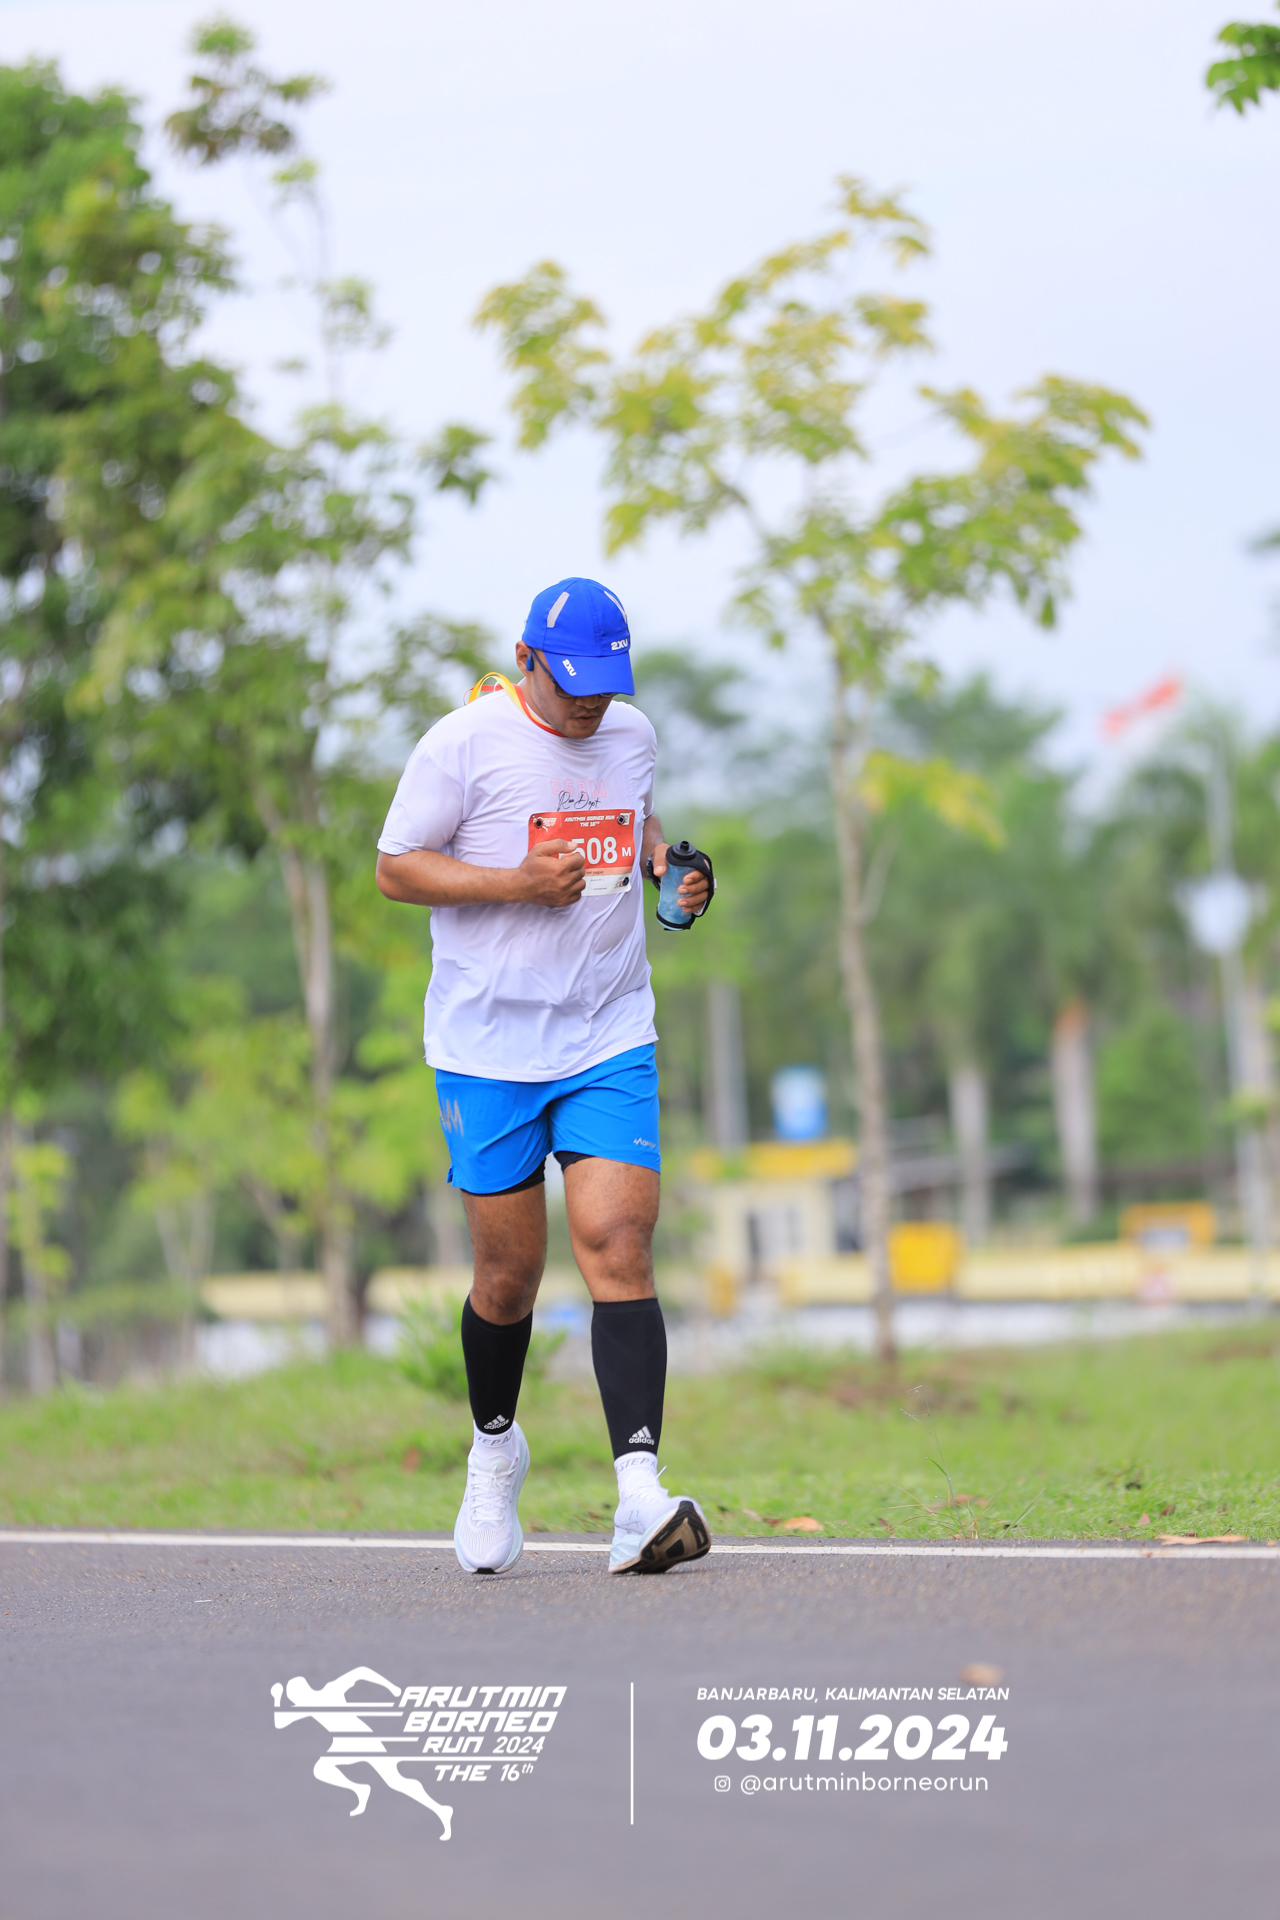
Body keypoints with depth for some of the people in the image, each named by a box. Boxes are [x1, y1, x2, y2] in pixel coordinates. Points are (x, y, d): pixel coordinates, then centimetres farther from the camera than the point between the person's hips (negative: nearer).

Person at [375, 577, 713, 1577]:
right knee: (509, 1275, 4)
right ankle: (494, 1448, 33)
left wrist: (670, 870, 5)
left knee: (619, 1251, -13)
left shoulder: (633, 735, 8)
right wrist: (517, 882, -17)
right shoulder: (464, 742, -7)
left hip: (611, 1043, 3)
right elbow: (396, 867, -5)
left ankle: (640, 1499, -21)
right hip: (489, 1048, -2)